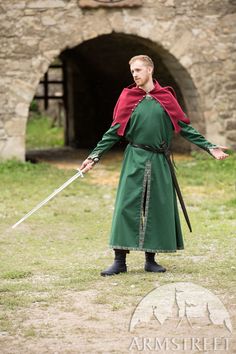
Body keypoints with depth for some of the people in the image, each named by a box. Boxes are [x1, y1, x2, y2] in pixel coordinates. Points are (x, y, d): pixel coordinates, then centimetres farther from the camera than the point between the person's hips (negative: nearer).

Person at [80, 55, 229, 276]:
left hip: (159, 162, 1)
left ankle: (150, 259, 13)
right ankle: (120, 261, -5)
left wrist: (209, 147, 0)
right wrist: (95, 155, -2)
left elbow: (184, 127, 6)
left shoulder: (166, 97, 4)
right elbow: (114, 132, 4)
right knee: (127, 206, -7)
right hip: (135, 160, -1)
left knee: (158, 208, 3)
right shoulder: (128, 97, 3)